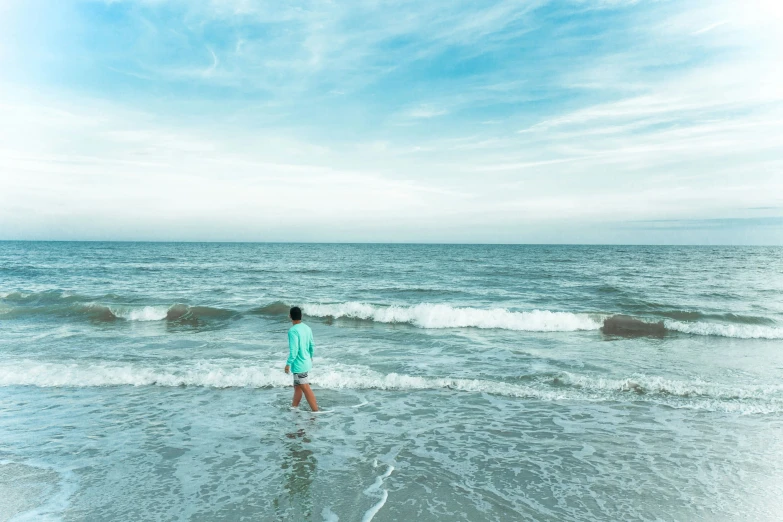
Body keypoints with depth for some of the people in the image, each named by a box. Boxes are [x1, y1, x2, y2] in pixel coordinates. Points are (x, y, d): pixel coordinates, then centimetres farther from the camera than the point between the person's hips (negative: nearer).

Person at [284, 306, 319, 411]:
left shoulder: (292, 330, -20)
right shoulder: (307, 328, 3)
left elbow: (293, 350, -23)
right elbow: (312, 345, 12)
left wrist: (288, 364, -15)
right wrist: (310, 357, 26)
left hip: (299, 364, -8)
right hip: (306, 362, 8)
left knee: (306, 389, -2)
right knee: (297, 386, 20)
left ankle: (316, 411, 1)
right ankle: (293, 408, 31)